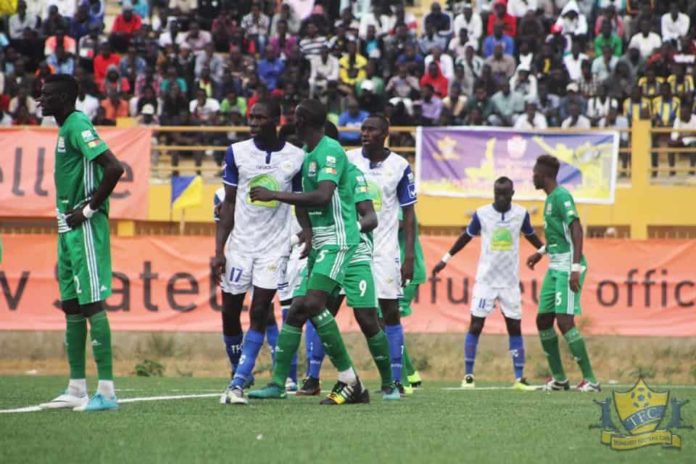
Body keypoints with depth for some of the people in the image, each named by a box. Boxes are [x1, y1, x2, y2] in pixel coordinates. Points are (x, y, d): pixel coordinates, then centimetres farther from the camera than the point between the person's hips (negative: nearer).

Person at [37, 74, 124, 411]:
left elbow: (114, 168, -24)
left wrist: (88, 209, -18)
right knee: (71, 306, 11)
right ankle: (77, 389, 17)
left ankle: (106, 392, -10)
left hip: (85, 229, -10)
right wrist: (68, 216, 15)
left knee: (92, 304, -10)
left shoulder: (78, 126, -14)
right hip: (68, 230, 10)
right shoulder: (65, 128, 16)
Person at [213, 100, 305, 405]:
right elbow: (229, 203, 3)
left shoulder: (295, 158, -1)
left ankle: (237, 384, -12)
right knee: (230, 312, 3)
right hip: (239, 243, 2)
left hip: (275, 246, -1)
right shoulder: (237, 153, 0)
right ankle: (240, 373, 23)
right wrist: (219, 250, -2)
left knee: (259, 313, -10)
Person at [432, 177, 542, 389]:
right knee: (475, 325, -4)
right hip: (486, 279, -1)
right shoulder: (481, 214, -7)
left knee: (515, 327, 2)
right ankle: (468, 375, 3)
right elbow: (466, 236, 7)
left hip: (510, 282, 2)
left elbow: (531, 236, 16)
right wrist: (446, 259, 12)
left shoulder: (521, 214, -2)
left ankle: (519, 378, 5)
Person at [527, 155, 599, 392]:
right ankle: (559, 378, 19)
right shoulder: (549, 198, 16)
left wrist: (576, 268, -28)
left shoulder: (561, 196, -13)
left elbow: (576, 229, -21)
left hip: (567, 267, -10)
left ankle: (590, 379, -14)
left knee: (565, 321, -16)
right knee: (543, 321, 10)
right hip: (554, 266, 10)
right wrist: (542, 252, 36)